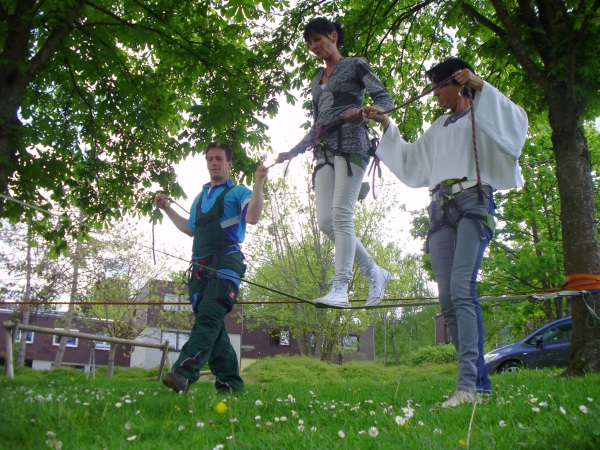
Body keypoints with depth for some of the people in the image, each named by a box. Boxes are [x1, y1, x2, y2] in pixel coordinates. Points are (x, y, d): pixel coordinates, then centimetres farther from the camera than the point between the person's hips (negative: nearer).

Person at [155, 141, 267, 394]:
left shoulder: (238, 192, 8)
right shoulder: (200, 197, 28)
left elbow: (253, 218, -10)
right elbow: (190, 229, 37)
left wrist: (258, 183, -14)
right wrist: (167, 208, 34)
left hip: (226, 262, -7)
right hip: (200, 266, 7)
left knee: (209, 316, -22)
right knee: (211, 324, 3)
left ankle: (184, 373, -34)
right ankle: (229, 381, 7)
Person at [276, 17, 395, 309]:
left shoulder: (356, 66, 9)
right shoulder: (316, 82, 27)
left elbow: (385, 99, -1)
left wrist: (363, 114, -21)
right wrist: (293, 152, 22)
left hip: (350, 145, -7)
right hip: (324, 151, 7)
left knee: (341, 215, -19)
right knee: (325, 221, -6)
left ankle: (340, 289, -21)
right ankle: (375, 273, 5)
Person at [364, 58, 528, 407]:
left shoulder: (482, 118, 11)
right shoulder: (439, 129, 29)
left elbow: (517, 120, -10)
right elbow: (410, 161, 40)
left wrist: (481, 86, -10)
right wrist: (387, 124, 37)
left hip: (474, 202, -6)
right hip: (442, 209, 7)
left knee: (461, 290, -24)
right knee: (448, 300, -3)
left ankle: (467, 383, -28)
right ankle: (481, 382, 3)